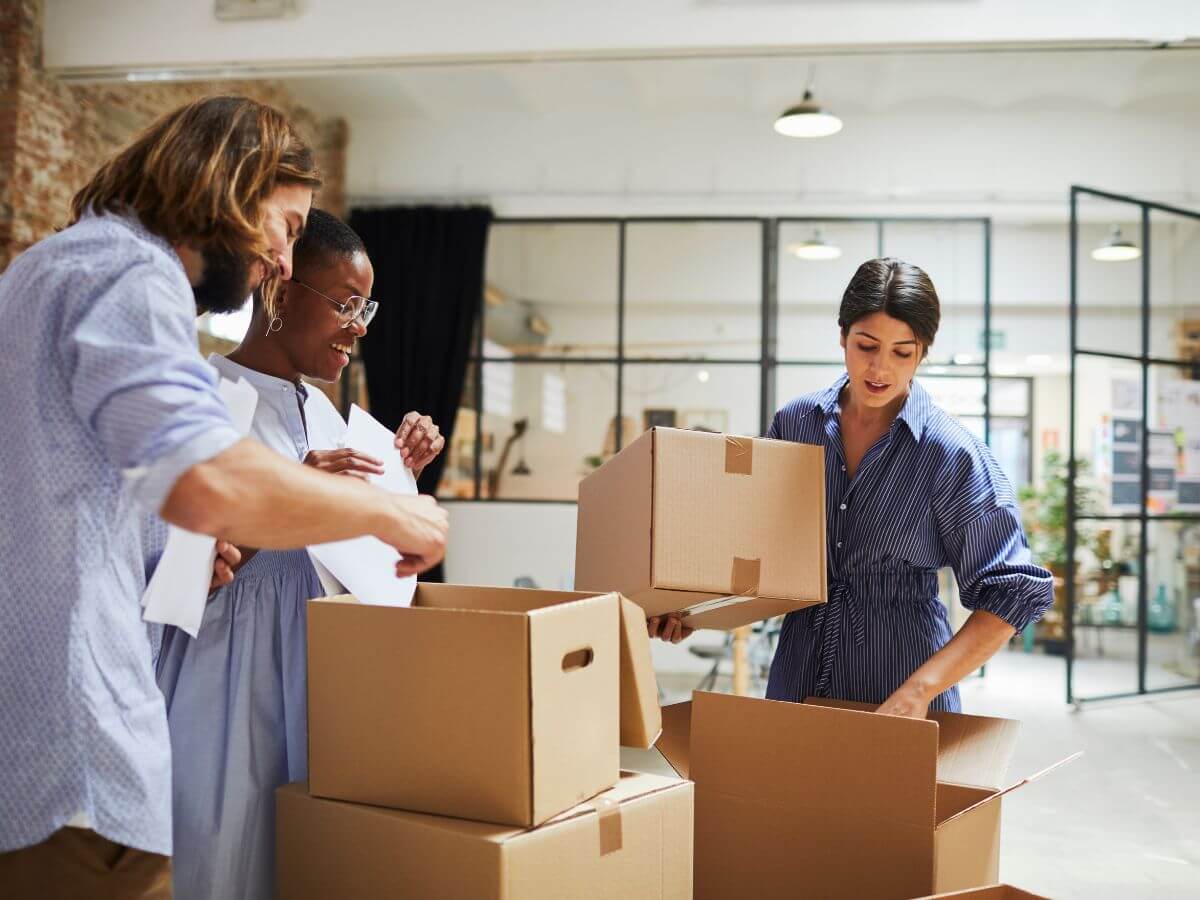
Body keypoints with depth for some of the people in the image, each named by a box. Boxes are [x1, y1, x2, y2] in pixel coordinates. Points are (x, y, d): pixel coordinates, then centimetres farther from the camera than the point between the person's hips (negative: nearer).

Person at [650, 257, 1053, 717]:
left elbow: (1014, 591, -15)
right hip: (796, 682, 4)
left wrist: (919, 690, -23)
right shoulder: (794, 422, -2)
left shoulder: (953, 454, -14)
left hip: (900, 695, -3)